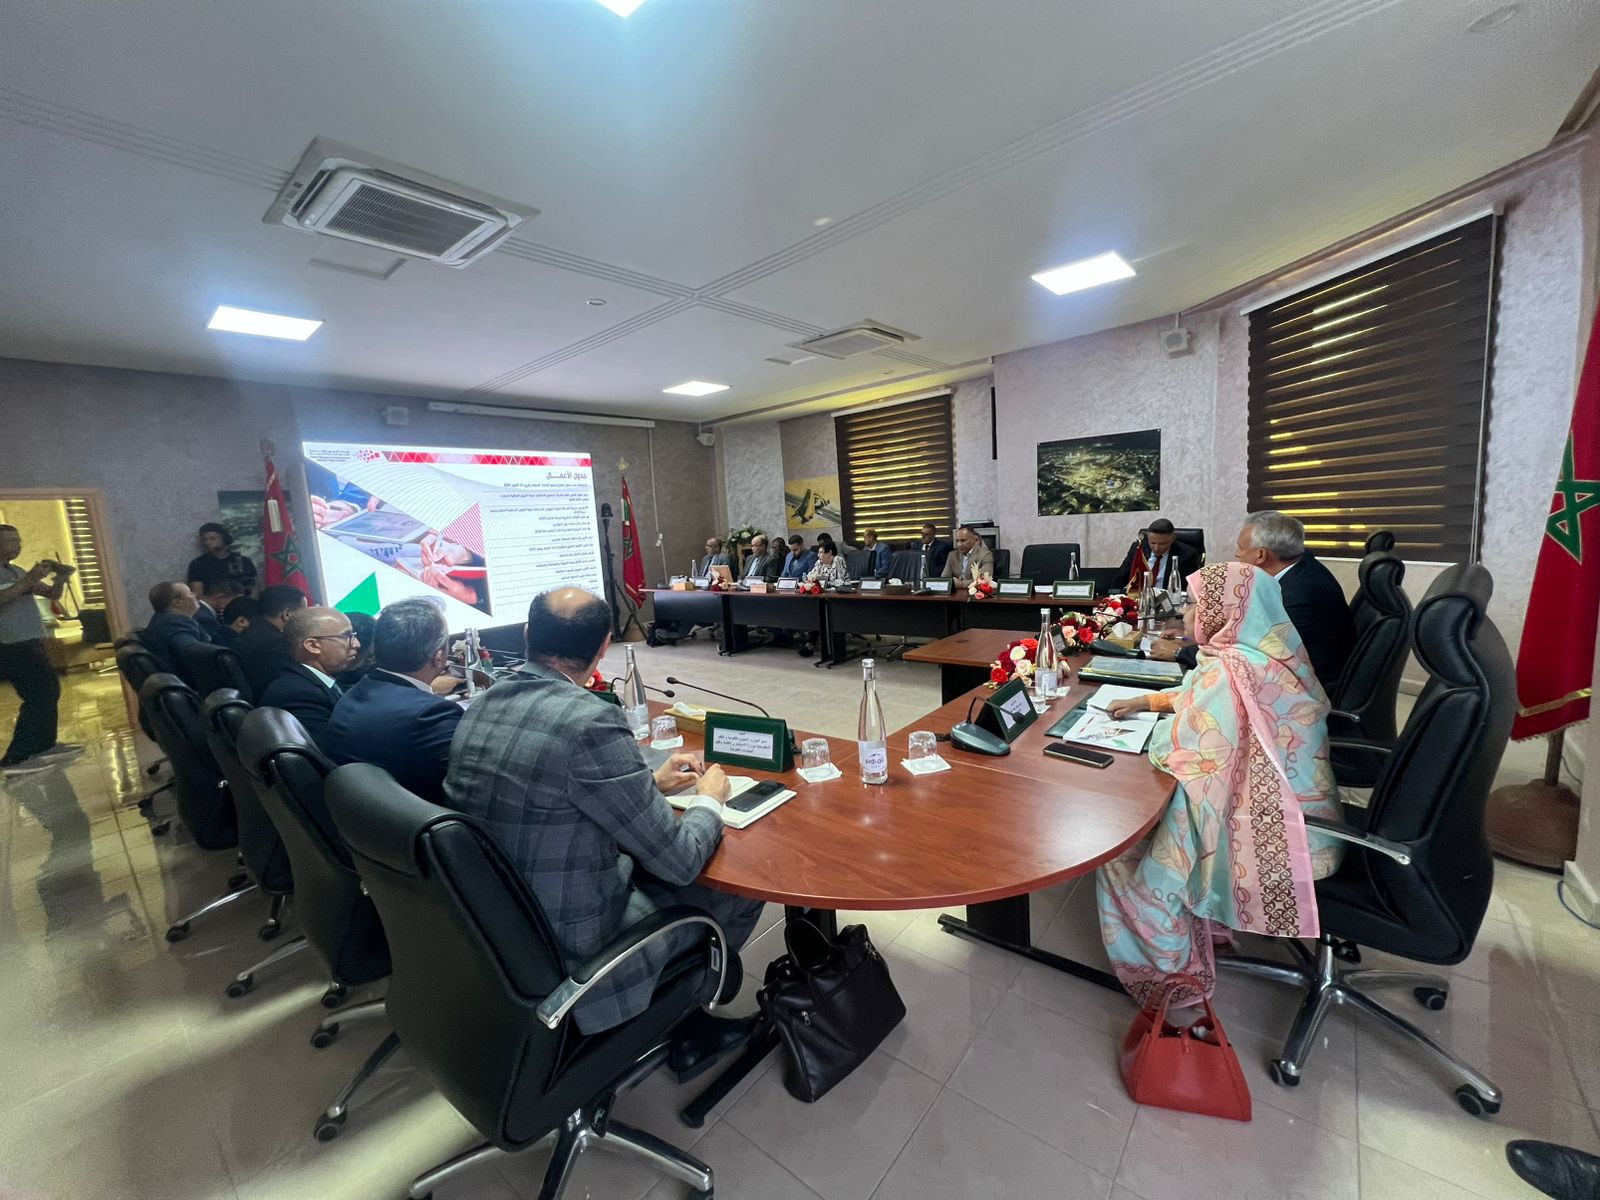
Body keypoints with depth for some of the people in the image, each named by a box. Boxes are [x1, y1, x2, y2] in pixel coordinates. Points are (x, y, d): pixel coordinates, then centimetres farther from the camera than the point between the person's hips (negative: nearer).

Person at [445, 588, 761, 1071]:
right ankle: (688, 1019, 37)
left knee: (643, 857, 24)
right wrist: (709, 799, -2)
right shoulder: (590, 720, -30)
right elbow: (679, 860, -22)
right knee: (741, 885, 8)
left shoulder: (483, 704, -4)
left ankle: (685, 1021, 34)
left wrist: (649, 782, 13)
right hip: (569, 950, -8)